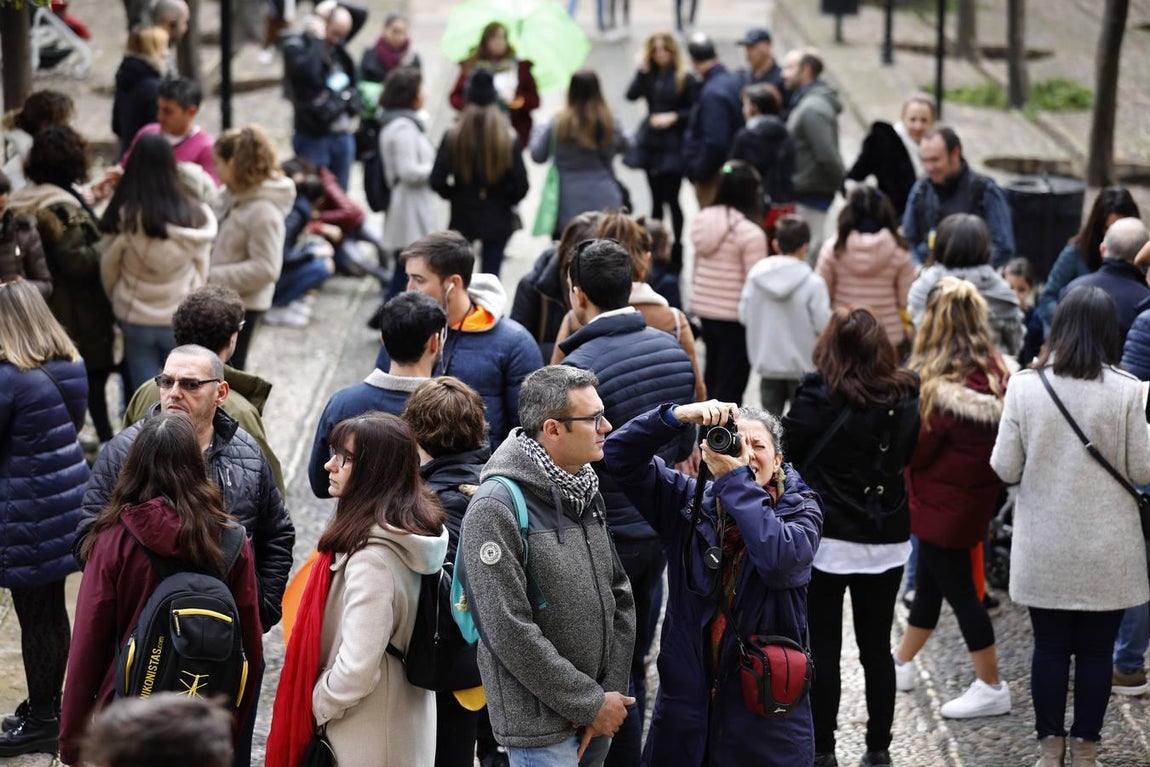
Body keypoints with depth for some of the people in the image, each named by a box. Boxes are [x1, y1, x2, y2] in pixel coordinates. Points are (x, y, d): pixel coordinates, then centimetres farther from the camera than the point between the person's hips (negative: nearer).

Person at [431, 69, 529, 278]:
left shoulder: (453, 136, -10)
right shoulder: (509, 139, -11)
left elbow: (437, 181, -12)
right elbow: (521, 186, -11)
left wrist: (455, 196, 8)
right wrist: (504, 201, 9)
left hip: (462, 219, 1)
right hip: (498, 220, 0)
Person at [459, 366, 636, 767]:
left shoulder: (586, 493, 9)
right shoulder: (495, 509, -17)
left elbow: (620, 598, 11)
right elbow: (510, 633, -20)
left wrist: (610, 693, -1)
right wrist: (592, 704, -15)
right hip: (539, 722, -7)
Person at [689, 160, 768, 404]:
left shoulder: (702, 220, 2)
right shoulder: (751, 233, -19)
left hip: (703, 310, 7)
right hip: (736, 319, -7)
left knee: (711, 376, 23)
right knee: (730, 388, -1)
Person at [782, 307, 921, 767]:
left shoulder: (819, 395, -15)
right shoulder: (905, 398, 0)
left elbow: (788, 449, -8)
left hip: (825, 539, -4)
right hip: (887, 541, 4)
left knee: (822, 650, 4)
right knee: (876, 648, 13)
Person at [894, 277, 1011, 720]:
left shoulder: (941, 386, -25)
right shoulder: (995, 371, -2)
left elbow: (915, 449, -18)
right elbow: (998, 430, 7)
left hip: (943, 500, -8)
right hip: (976, 494, 8)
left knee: (957, 587, 2)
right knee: (930, 580, 21)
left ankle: (992, 688, 8)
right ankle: (902, 663, 38)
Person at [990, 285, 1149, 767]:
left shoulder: (1025, 386, -8)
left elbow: (1004, 469, -4)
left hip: (1044, 550, 1)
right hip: (1107, 551, -1)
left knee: (1049, 648, 11)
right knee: (1096, 651, 10)